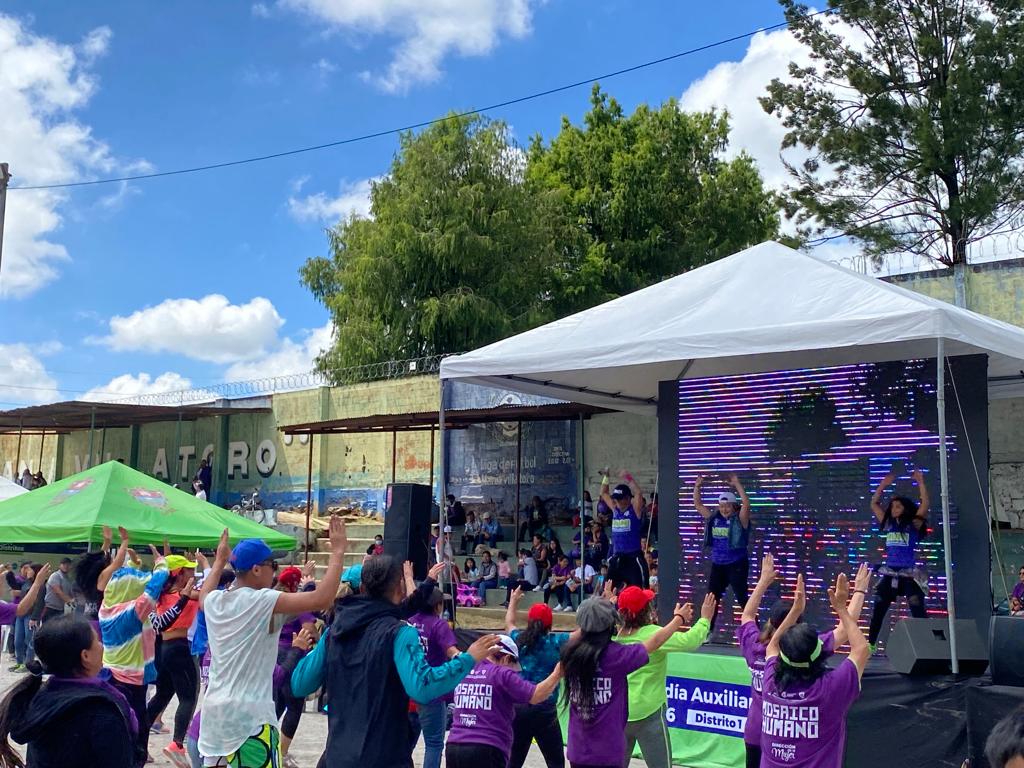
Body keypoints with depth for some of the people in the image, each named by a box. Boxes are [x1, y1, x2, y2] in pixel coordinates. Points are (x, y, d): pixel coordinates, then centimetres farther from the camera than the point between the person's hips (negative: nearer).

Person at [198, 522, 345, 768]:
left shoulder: (214, 601, 7)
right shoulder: (263, 601, -14)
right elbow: (322, 600, -23)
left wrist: (220, 561, 41)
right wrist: (338, 551, -16)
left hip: (215, 712, 8)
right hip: (250, 716, -8)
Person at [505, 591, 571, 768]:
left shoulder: (518, 640, 6)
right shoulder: (556, 641, -7)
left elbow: (508, 623, 27)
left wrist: (514, 599, 44)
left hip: (517, 706, 5)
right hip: (544, 709, -4)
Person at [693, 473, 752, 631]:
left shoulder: (739, 520, -9)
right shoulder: (713, 518, 6)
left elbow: (746, 503, -26)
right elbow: (698, 504, 8)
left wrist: (737, 484, -29)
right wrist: (697, 486, -2)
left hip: (737, 565, -6)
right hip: (717, 565, 6)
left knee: (742, 599, -5)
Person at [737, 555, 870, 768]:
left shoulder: (754, 647, -6)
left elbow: (747, 615, 15)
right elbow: (844, 629, -15)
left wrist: (763, 581, 22)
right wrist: (859, 591, -4)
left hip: (755, 736, 5)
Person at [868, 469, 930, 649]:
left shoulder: (913, 525, -1)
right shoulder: (888, 524, 10)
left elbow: (925, 504, -11)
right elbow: (874, 504, 15)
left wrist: (920, 482, -12)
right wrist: (883, 485, 12)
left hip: (908, 575, -5)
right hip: (889, 574, 5)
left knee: (918, 612, -7)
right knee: (877, 611, 8)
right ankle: (870, 645, 16)